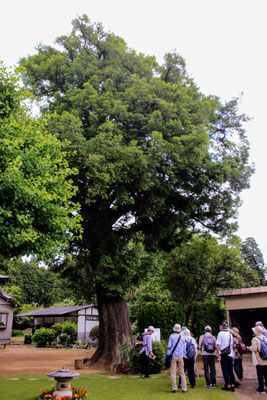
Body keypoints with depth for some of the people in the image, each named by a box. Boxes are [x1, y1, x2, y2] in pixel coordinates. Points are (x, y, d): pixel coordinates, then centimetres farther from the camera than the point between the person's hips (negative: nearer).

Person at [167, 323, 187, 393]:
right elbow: (184, 349, 7)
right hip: (180, 356, 3)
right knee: (182, 372, 10)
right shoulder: (182, 337, 4)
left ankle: (174, 388, -2)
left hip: (173, 356, -3)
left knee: (173, 372, 1)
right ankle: (184, 388, 8)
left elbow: (169, 346, -6)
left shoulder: (172, 336, -4)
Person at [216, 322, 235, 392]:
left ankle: (228, 385, -1)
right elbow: (232, 345, 14)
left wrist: (217, 352, -2)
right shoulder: (230, 334, 8)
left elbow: (218, 344, -12)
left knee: (225, 370, 0)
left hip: (224, 354, -6)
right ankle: (232, 385, 10)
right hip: (230, 354, 6)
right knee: (230, 370, 11)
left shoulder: (221, 333, -9)